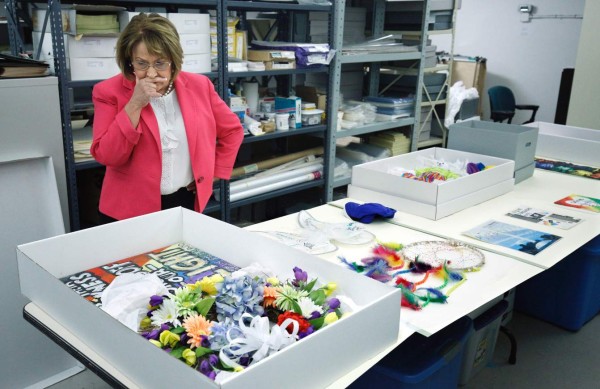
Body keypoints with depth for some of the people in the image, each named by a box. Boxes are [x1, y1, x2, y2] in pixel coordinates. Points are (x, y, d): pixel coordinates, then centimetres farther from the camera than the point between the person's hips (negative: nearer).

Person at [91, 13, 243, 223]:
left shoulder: (199, 85, -2)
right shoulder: (109, 91, -9)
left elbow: (232, 130, 10)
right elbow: (106, 156, -17)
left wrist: (213, 173, 4)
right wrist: (135, 104, -22)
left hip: (188, 203, 3)